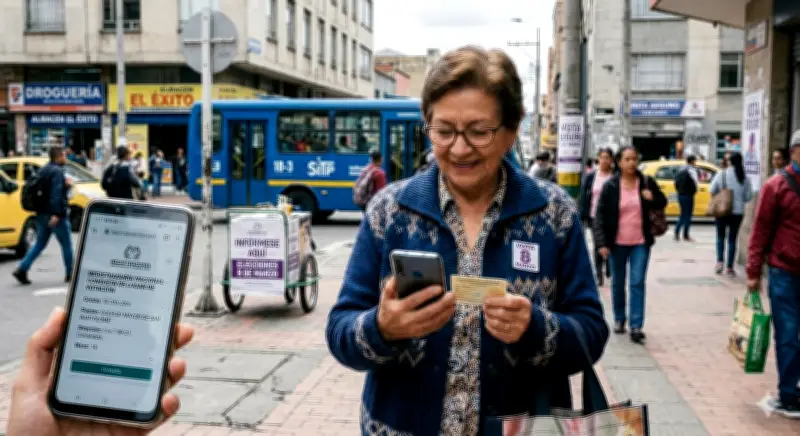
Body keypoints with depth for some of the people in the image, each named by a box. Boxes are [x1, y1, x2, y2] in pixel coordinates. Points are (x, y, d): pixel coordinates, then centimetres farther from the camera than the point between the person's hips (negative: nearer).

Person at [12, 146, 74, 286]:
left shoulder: (43, 170, 15)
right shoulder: (57, 171, -14)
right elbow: (56, 193, -24)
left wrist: (66, 184, 14)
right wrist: (56, 214, -29)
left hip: (42, 215, 8)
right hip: (55, 215, -8)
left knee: (40, 244, 12)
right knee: (66, 245, 5)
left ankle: (21, 270, 1)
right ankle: (70, 274, 12)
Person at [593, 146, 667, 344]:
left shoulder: (647, 183, 0)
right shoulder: (610, 186, -5)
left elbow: (663, 202, 13)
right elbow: (600, 216, -5)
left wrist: (652, 199, -12)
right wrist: (602, 243, -12)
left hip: (641, 243, 0)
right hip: (617, 243, 0)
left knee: (638, 283, -5)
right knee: (618, 283, 12)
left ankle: (636, 326, -3)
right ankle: (619, 319, 30)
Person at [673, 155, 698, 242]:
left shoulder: (681, 170, 13)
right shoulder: (691, 170, -13)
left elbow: (676, 182, 13)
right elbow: (694, 182, -20)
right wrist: (694, 191, -4)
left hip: (680, 195, 8)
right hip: (688, 196, -8)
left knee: (683, 215, 15)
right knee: (688, 215, -1)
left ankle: (676, 234, 11)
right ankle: (686, 236, 2)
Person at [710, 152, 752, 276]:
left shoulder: (722, 174, -7)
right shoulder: (745, 178, -3)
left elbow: (712, 191, -6)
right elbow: (748, 196, 0)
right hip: (737, 211, 1)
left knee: (720, 236, 16)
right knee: (732, 239, 8)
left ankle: (719, 262, 1)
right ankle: (729, 267, 9)